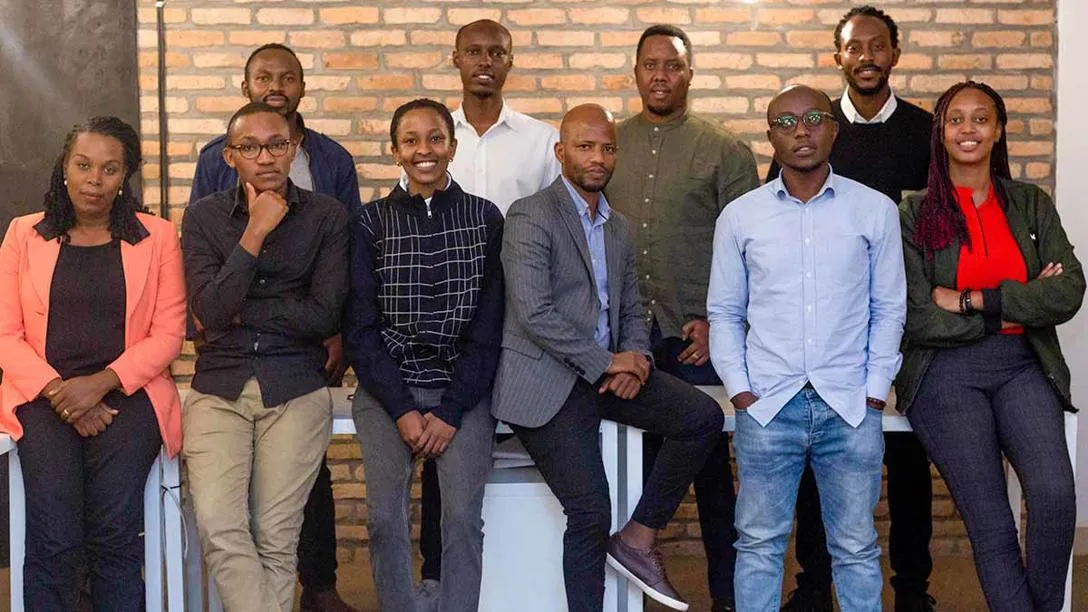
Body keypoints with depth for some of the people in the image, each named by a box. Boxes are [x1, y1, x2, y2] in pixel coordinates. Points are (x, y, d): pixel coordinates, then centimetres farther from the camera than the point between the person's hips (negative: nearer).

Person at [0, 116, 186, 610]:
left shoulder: (157, 237, 9)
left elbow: (168, 332, 3)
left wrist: (103, 383, -10)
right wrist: (58, 391, -8)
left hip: (126, 394, 0)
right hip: (44, 396, 1)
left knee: (115, 533, -19)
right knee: (54, 538, -19)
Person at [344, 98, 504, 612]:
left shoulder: (484, 218, 5)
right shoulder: (372, 222, 5)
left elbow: (488, 326, 2)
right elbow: (360, 327, 3)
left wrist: (451, 411, -6)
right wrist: (402, 410, -7)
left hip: (463, 389, 0)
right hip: (386, 389, 0)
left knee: (463, 515, -15)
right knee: (385, 516, -11)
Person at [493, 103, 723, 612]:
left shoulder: (619, 227, 17)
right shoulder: (531, 215, -7)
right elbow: (533, 314, -17)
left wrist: (635, 358, -5)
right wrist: (607, 363, -16)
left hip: (608, 372, 7)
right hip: (547, 383, -7)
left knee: (703, 417, -11)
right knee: (591, 513, -12)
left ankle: (638, 538, 1)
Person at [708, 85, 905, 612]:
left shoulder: (875, 210, 4)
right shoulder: (739, 217, 5)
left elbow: (889, 308, 8)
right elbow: (724, 313, 10)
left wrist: (874, 389, 0)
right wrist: (738, 388, 0)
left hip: (850, 406, 0)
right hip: (767, 405, 0)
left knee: (856, 548, 6)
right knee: (759, 543, 5)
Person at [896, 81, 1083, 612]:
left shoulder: (1031, 204, 13)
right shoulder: (915, 213, 4)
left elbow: (1069, 292, -1)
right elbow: (917, 319, -5)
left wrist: (973, 300, -9)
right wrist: (1019, 305, -4)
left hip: (1021, 367, 2)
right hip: (946, 373, -2)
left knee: (1054, 492, -23)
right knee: (991, 526, -15)